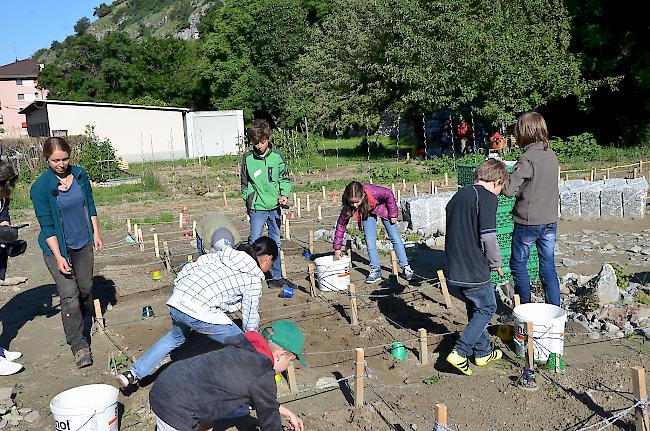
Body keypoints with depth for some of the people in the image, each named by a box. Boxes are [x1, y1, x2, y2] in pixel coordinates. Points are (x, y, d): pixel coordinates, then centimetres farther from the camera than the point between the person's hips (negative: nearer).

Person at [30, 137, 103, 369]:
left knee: (85, 289, 16)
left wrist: (96, 232, 7)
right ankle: (80, 347, -3)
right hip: (58, 247, -5)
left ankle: (84, 323, 43)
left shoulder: (80, 175, -2)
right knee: (69, 295, -9)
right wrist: (58, 257, -19)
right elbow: (47, 225, -16)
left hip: (83, 243, 5)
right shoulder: (40, 187, -16)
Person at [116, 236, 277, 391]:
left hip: (176, 303, 8)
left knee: (176, 337, 36)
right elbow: (250, 315, 9)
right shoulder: (253, 279, 2)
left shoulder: (223, 254, 18)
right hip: (201, 313, -7)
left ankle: (134, 374, 40)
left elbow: (188, 267, 15)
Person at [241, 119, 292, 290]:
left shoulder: (277, 156, -1)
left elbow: (285, 178, 10)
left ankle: (276, 277, 22)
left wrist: (284, 194, -5)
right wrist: (249, 199, 5)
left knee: (275, 242, 12)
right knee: (254, 242, -9)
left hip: (275, 207, 2)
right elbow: (245, 183, 9)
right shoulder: (248, 158, -4)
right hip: (257, 207, -2)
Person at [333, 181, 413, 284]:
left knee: (395, 238, 1)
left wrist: (393, 214, -16)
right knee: (370, 242, -6)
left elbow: (389, 195, -25)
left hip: (382, 208, -2)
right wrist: (337, 248, -21)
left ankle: (405, 267, 12)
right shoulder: (348, 207, -34)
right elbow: (341, 224, -22)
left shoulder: (373, 192, -44)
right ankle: (375, 271, 7)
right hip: (367, 212, 2)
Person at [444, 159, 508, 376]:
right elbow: (488, 236, -19)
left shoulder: (459, 194, 12)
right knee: (487, 308, 11)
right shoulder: (487, 197, -13)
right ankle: (460, 352, 2)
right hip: (475, 269, -8)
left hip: (454, 268, 8)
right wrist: (495, 262, -4)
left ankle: (483, 352, 34)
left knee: (474, 308, 22)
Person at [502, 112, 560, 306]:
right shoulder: (551, 155, 5)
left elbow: (508, 190, -21)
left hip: (528, 222, -6)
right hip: (550, 220, 7)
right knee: (548, 266, 12)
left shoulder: (527, 159, -18)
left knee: (518, 264, 10)